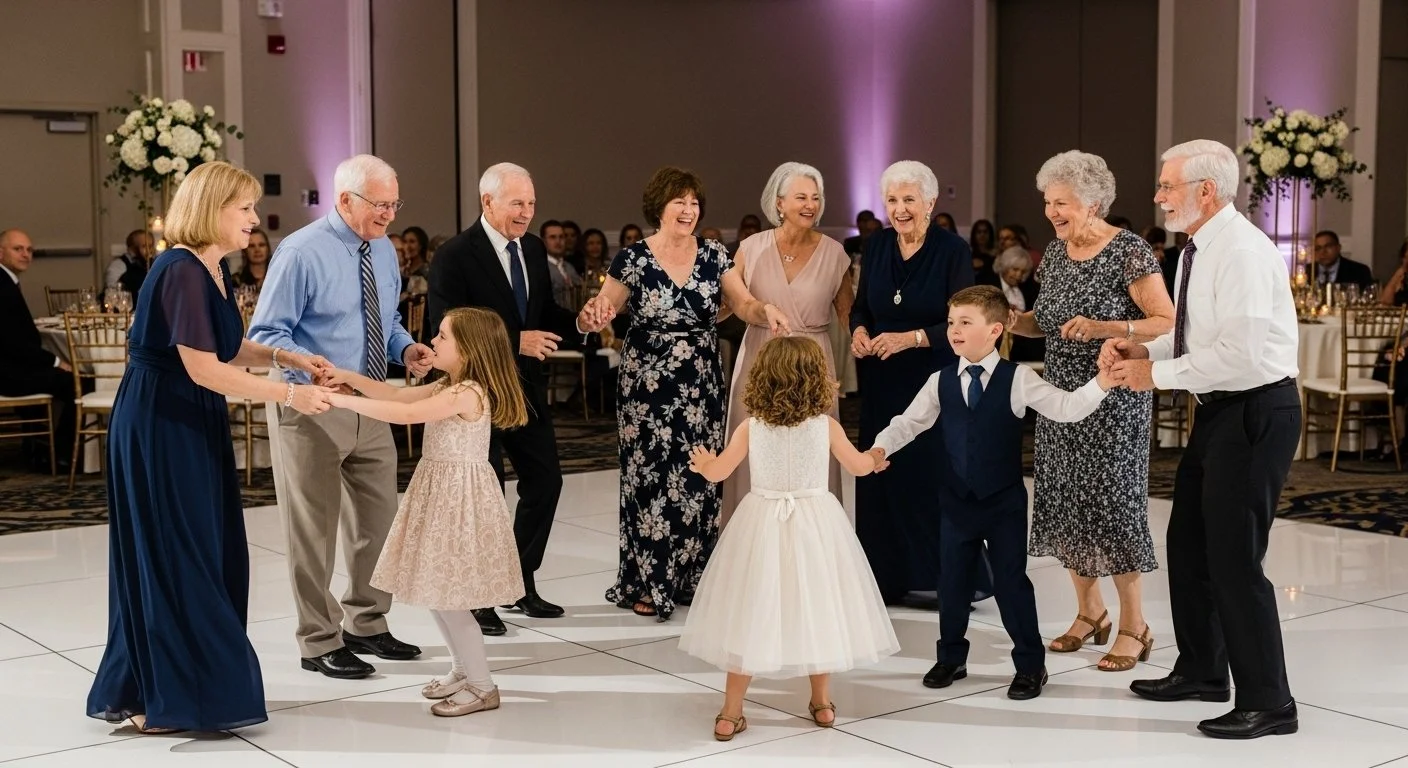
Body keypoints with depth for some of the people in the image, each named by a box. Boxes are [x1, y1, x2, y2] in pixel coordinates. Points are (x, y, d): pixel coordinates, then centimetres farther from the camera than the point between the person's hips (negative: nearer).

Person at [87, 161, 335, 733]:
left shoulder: (211, 271, 9)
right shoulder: (181, 272, -20)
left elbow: (228, 348, 17)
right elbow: (203, 369, -24)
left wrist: (284, 356, 3)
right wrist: (289, 394, -20)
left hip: (192, 427, 10)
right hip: (159, 427, -10)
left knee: (210, 554, 12)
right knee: (172, 557, -2)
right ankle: (166, 700, 9)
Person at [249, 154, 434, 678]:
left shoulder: (384, 250, 6)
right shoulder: (301, 253, -16)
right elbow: (265, 333, -17)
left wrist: (406, 348, -4)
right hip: (311, 407, -7)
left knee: (378, 518, 15)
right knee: (313, 530, 4)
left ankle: (365, 625, 33)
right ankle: (319, 643, 17)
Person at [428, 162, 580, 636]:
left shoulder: (534, 249, 6)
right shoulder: (455, 256, -16)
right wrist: (514, 342, -27)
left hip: (526, 385, 7)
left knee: (545, 480, 9)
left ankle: (521, 584, 25)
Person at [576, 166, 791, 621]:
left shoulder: (714, 257, 3)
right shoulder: (632, 260, -5)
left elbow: (744, 304, -3)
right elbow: (600, 313, -4)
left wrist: (766, 311, -25)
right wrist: (592, 316, -28)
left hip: (702, 388, 3)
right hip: (647, 387, -3)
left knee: (699, 481, 6)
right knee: (650, 479, 0)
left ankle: (692, 579, 19)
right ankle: (647, 585, 12)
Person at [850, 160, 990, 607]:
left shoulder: (952, 250, -9)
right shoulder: (876, 247, 5)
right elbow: (861, 306, 13)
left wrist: (909, 339, -22)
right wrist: (859, 331, -8)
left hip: (934, 381, -5)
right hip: (882, 382, 5)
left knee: (935, 477, -3)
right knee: (882, 476, 5)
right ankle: (887, 577, 14)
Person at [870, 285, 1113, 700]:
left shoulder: (1018, 379, -9)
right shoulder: (941, 382, 1)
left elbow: (1067, 408, -13)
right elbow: (910, 421, 6)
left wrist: (1101, 383, -28)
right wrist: (881, 447, -11)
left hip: (1004, 500, -3)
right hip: (957, 499, 4)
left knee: (1010, 580, 1)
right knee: (951, 577, 13)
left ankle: (1030, 665, 16)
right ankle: (951, 657, 30)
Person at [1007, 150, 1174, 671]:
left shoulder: (1129, 252, -12)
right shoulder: (1055, 253, 9)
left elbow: (1166, 323, -15)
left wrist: (1104, 327, -27)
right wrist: (1011, 320, -2)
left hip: (1112, 401, -7)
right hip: (1061, 396, 7)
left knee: (1113, 501, -4)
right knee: (1066, 499, 9)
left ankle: (1133, 626, 10)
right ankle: (1089, 612, 26)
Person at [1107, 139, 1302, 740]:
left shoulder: (1243, 251, -20)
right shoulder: (1198, 251, 10)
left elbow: (1241, 351, -27)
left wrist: (1158, 374, -18)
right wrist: (1142, 349, 3)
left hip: (1256, 413, -10)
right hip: (1218, 412, 10)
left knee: (1234, 557, -6)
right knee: (1188, 544, 17)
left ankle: (1268, 703, 7)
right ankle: (1201, 670, 34)